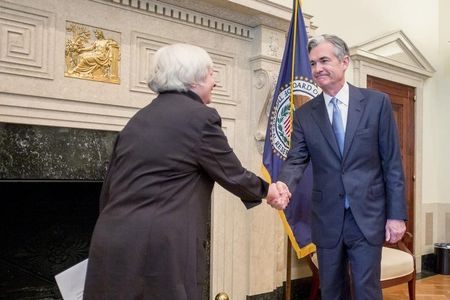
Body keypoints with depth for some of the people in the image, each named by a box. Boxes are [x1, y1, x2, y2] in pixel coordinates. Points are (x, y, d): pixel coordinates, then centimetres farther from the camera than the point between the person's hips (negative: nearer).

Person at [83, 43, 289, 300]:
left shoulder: (139, 118, 13)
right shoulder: (201, 116, -8)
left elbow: (110, 186, 15)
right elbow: (233, 175, -1)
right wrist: (266, 190, 18)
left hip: (112, 243, 7)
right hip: (161, 248, -7)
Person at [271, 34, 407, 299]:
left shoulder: (377, 102, -2)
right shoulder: (304, 114, 3)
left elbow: (392, 163, -2)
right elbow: (296, 161, -4)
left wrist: (397, 214, -4)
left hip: (367, 216, -2)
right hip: (327, 219, 2)